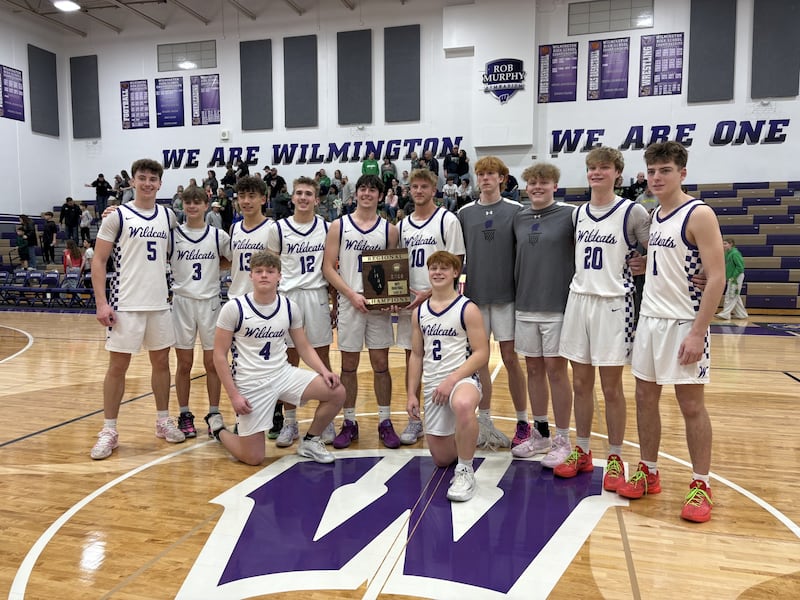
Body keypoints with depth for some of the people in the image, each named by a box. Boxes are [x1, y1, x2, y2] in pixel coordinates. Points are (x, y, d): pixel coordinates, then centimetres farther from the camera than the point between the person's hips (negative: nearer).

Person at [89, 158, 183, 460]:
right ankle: (109, 431, 12)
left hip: (160, 303, 4)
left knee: (161, 361, 11)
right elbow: (98, 261, -5)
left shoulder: (168, 216, 7)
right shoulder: (117, 216, -5)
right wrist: (101, 303, -13)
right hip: (126, 304, -4)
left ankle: (163, 421, 25)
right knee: (118, 366, 1)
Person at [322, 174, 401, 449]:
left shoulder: (389, 229, 7)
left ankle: (385, 422, 16)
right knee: (349, 365, 6)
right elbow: (328, 267, -2)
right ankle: (349, 423, 18)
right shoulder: (338, 226, 2)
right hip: (349, 303, -1)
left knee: (381, 363, 5)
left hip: (380, 304, 1)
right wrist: (352, 295, -13)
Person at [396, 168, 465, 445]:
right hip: (408, 302, 5)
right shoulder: (403, 225, 13)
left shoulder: (448, 220, -4)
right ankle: (415, 420, 21)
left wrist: (430, 292, -18)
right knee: (412, 359, 10)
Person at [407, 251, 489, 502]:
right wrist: (411, 394, 7)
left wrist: (452, 380, -21)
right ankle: (464, 440, 44)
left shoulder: (467, 309, -7)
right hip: (432, 386, 5)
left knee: (463, 405, -43)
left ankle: (465, 472, -22)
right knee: (441, 458, 9)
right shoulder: (419, 312, 8)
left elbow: (481, 354, -12)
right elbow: (416, 355, 13)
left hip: (463, 378, -5)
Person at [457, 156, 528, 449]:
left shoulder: (516, 211, -1)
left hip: (506, 295, -2)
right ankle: (484, 421, 20)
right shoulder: (465, 213, 6)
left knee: (510, 358, 1)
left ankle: (522, 422, 15)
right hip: (474, 296, 3)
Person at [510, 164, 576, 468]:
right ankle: (540, 434, 24)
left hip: (557, 305, -5)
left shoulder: (569, 214, -4)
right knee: (533, 368, 11)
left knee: (555, 369, 0)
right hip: (525, 306, 5)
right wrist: (516, 291, 11)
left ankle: (562, 440, 14)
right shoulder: (519, 218, 10)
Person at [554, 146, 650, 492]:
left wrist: (631, 266, -14)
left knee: (611, 387, 2)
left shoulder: (632, 212, -5)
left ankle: (615, 458, 17)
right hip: (578, 301, 5)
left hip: (613, 304, -5)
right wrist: (582, 281, 11)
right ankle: (582, 452, 24)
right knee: (581, 384, 11)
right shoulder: (578, 213, 10)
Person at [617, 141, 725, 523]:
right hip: (649, 319, 7)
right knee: (645, 398, 11)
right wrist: (642, 263, 6)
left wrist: (698, 333, -20)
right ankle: (648, 473, 26)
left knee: (691, 405, 2)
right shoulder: (654, 215, 11)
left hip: (683, 323, -7)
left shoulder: (699, 214, -12)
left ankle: (701, 485, 16)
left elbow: (716, 277, -17)